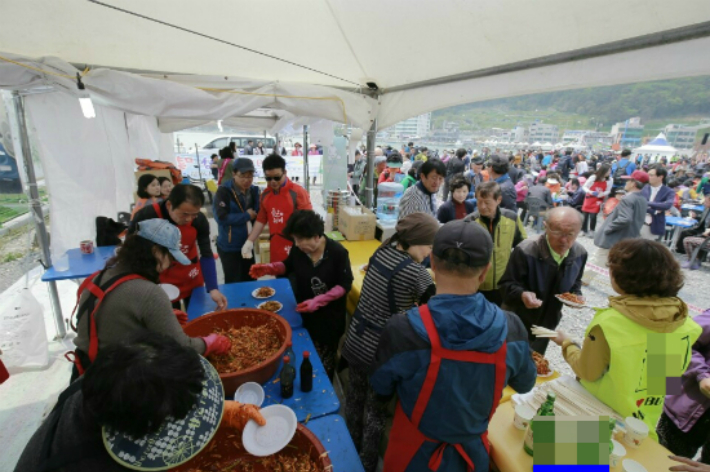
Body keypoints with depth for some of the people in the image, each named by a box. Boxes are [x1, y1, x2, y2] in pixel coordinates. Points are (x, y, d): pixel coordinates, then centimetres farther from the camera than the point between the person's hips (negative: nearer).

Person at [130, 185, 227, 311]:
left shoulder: (200, 220, -21)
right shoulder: (146, 217, -24)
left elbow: (206, 255, -17)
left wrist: (212, 288, -28)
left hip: (192, 279, 2)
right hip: (161, 282, -1)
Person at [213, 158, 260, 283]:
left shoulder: (254, 190, 0)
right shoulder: (224, 191, -16)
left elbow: (258, 214, 6)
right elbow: (221, 217, -24)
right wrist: (246, 216, -16)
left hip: (247, 245, 5)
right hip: (229, 247, -5)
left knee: (250, 281, 18)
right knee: (234, 283, 6)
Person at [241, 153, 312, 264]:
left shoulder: (298, 192, -9)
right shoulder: (265, 194, 8)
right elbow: (261, 220, 15)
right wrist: (249, 242, 12)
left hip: (295, 248, -5)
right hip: (275, 248, 5)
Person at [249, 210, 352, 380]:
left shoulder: (338, 252, -25)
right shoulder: (298, 249, -14)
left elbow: (345, 285, -19)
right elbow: (288, 266, 7)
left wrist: (318, 301, -28)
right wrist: (268, 268, -13)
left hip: (330, 316, -3)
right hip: (305, 311, 4)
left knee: (324, 358, 17)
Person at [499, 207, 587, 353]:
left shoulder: (580, 254, -10)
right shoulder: (525, 251, -29)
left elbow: (575, 283, 9)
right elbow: (506, 284, -22)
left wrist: (576, 296, -11)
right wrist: (522, 294, -41)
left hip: (548, 324, 5)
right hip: (518, 324, -5)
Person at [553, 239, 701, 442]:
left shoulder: (609, 323, -32)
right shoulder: (684, 323, -15)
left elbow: (587, 372, -18)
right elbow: (676, 371, 1)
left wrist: (567, 344, -3)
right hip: (646, 423, 5)